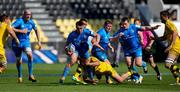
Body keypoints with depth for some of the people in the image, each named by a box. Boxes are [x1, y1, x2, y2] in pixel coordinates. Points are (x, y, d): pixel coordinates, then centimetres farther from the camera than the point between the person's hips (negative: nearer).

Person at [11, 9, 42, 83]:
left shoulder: (31, 22, -1)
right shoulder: (19, 21, -17)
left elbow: (36, 30, 17)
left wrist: (39, 41, 13)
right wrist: (21, 31, -30)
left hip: (26, 42, 3)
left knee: (30, 55, -23)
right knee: (19, 61, 6)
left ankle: (30, 75, -17)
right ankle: (20, 76, 29)